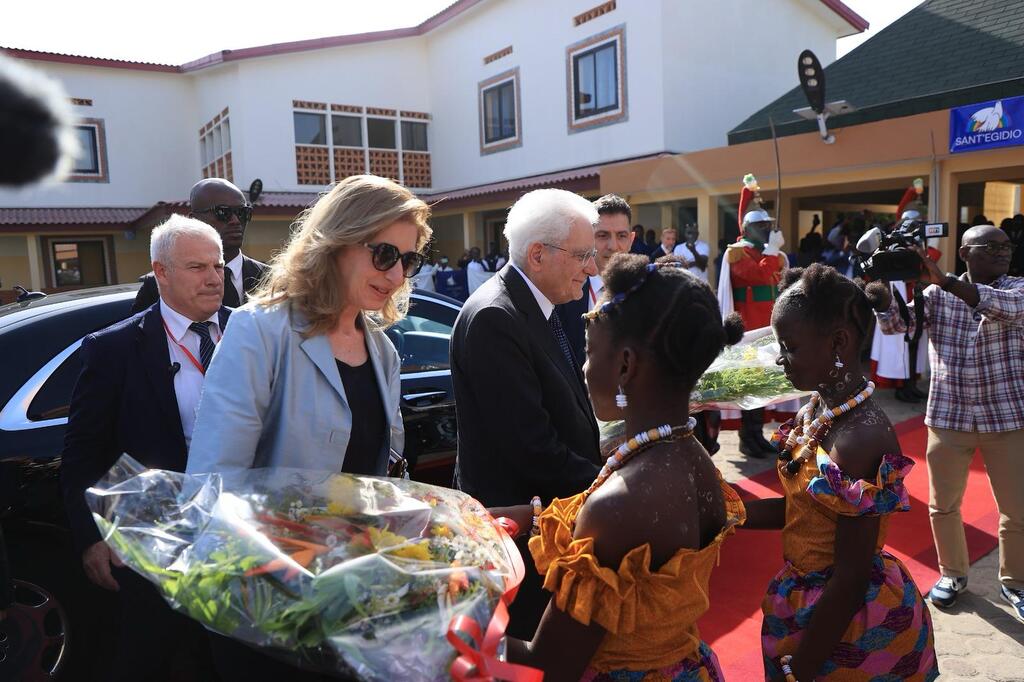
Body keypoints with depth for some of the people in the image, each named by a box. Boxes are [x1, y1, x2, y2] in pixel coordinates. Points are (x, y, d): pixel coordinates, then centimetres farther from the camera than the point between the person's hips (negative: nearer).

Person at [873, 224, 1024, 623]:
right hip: (948, 417, 1)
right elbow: (894, 324, -11)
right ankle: (953, 573, 33)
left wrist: (943, 279, -36)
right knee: (944, 504, 11)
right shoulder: (935, 295, 0)